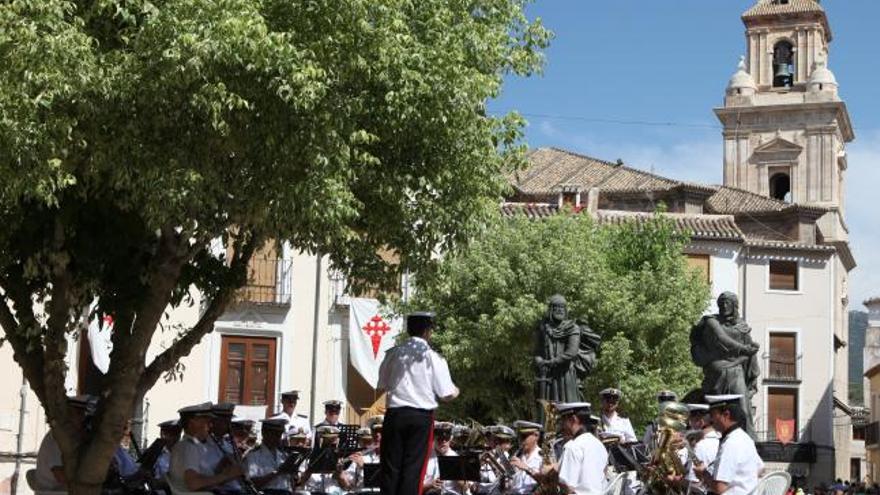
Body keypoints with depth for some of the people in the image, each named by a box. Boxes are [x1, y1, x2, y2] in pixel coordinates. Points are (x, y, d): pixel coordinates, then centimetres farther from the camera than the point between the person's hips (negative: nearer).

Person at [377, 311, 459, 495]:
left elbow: (382, 385, 10)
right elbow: (446, 395, -5)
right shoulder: (433, 358, -8)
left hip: (395, 413, 2)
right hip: (422, 416, -2)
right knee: (413, 466, 2)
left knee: (391, 465, 8)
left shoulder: (393, 353, 1)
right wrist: (455, 391, 16)